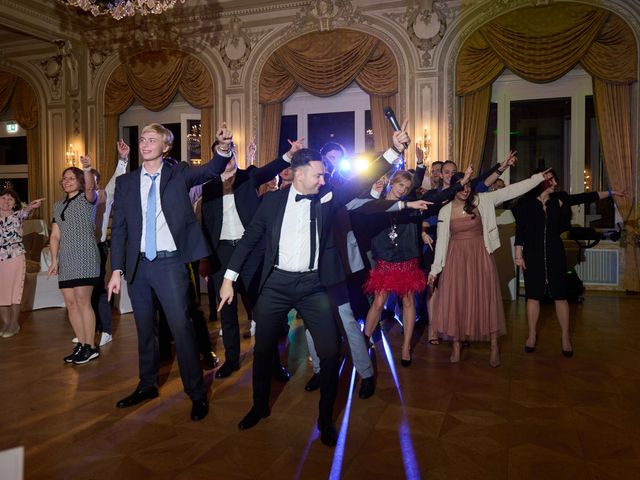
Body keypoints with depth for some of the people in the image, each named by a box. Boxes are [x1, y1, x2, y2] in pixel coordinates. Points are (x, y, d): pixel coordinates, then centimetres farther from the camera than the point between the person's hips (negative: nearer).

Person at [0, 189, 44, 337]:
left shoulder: (17, 215, -2)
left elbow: (25, 212, -25)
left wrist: (31, 207, -47)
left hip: (15, 258, -3)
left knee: (14, 290, 2)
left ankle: (14, 324, 13)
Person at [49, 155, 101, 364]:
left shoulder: (86, 198, 2)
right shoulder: (58, 206, 19)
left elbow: (90, 186, -23)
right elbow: (55, 235, 15)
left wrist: (87, 169, -42)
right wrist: (54, 259, 3)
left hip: (85, 257, -6)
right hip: (66, 260, 7)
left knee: (83, 302, -9)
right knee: (71, 304, 6)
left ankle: (91, 347, -1)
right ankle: (81, 345, 15)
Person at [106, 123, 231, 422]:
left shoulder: (179, 173, 2)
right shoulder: (125, 182, 7)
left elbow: (211, 170, -15)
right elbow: (119, 229, 6)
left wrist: (224, 148, -36)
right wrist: (117, 270, -1)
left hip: (170, 263, -4)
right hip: (137, 264, 4)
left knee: (181, 327, -5)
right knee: (145, 328, 16)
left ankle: (197, 393, 7)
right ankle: (147, 385, 33)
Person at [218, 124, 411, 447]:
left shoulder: (327, 199, 3)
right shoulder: (273, 200, 2)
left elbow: (361, 181, -5)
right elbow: (250, 238, 5)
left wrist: (394, 151, -16)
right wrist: (229, 277, 2)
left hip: (312, 286, 0)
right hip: (276, 283, 1)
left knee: (331, 352, -5)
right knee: (262, 349, 11)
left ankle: (326, 418, 17)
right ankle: (260, 406, 36)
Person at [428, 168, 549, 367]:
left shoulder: (482, 201, -1)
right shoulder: (445, 211, -1)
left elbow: (511, 190, -4)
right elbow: (441, 240, 1)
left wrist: (539, 177, -8)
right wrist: (435, 269, 1)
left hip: (480, 256, 0)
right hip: (456, 258, 0)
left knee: (486, 298, 4)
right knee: (455, 300, 3)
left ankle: (494, 346, 15)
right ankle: (456, 345, 17)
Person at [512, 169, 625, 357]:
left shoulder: (559, 199, 4)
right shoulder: (526, 203, -5)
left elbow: (584, 198, 13)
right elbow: (520, 231, -3)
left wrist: (611, 193, 17)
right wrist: (518, 255, -3)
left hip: (555, 254, 2)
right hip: (533, 255, -2)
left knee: (560, 295, 4)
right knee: (533, 295, 5)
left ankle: (565, 337, 16)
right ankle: (532, 334, 19)